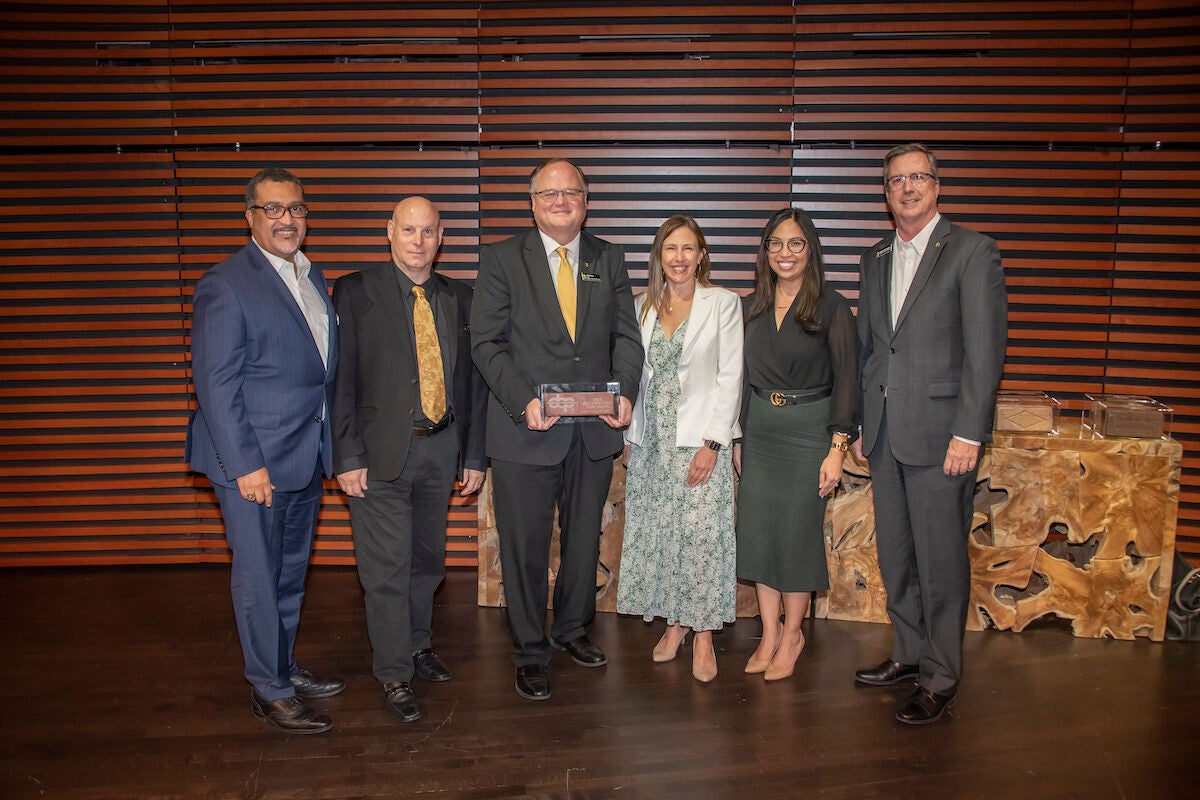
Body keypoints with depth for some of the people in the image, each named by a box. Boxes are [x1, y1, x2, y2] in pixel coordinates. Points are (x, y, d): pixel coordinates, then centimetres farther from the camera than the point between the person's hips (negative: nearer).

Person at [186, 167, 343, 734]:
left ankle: (285, 669, 35)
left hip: (306, 457, 8)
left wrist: (332, 446, 9)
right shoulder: (225, 284, -12)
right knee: (258, 577, 4)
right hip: (253, 460, -7)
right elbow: (215, 384, -16)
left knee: (292, 572, 19)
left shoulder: (312, 279, 11)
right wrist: (245, 465, -19)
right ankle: (269, 691, 19)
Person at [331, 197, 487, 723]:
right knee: (386, 568, 1)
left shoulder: (460, 299, 7)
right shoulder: (355, 293, -3)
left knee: (428, 559, 18)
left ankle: (418, 645, 38)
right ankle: (394, 675, 17)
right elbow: (341, 380, -6)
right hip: (381, 452, -4)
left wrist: (475, 456, 5)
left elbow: (474, 380, 8)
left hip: (441, 449, 4)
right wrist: (347, 457, -12)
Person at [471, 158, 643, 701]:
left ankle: (573, 629, 39)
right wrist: (523, 401, -19)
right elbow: (487, 341, -6)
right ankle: (530, 652, 23)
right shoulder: (501, 259, -1)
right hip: (525, 431, -3)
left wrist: (625, 391, -11)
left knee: (584, 538, 17)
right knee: (525, 546, 5)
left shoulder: (609, 260, 9)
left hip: (595, 430, 4)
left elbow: (626, 336, 7)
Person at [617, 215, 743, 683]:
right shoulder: (644, 305, 10)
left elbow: (730, 376, -6)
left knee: (702, 534, -5)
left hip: (700, 438, -4)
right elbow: (636, 374, 12)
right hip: (652, 438, 4)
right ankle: (675, 623, 22)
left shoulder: (723, 303, -2)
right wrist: (630, 436, 8)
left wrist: (713, 442, -13)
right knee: (656, 532, 7)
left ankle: (703, 634, 9)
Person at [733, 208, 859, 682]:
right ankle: (769, 633, 21)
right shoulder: (751, 307, 7)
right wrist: (736, 438, 11)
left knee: (797, 532, 1)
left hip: (808, 431, -4)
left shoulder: (831, 308, -6)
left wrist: (837, 449, -13)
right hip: (758, 430, 5)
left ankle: (792, 634, 20)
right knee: (757, 530, 6)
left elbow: (846, 379, -8)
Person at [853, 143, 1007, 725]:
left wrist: (968, 433, -16)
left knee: (941, 559, 2)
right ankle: (909, 653, 31)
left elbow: (985, 349, -10)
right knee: (895, 554, 15)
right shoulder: (875, 259, 15)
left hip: (941, 432, -6)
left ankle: (940, 678, 16)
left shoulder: (972, 251, -4)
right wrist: (861, 423, 12)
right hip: (884, 433, 6)